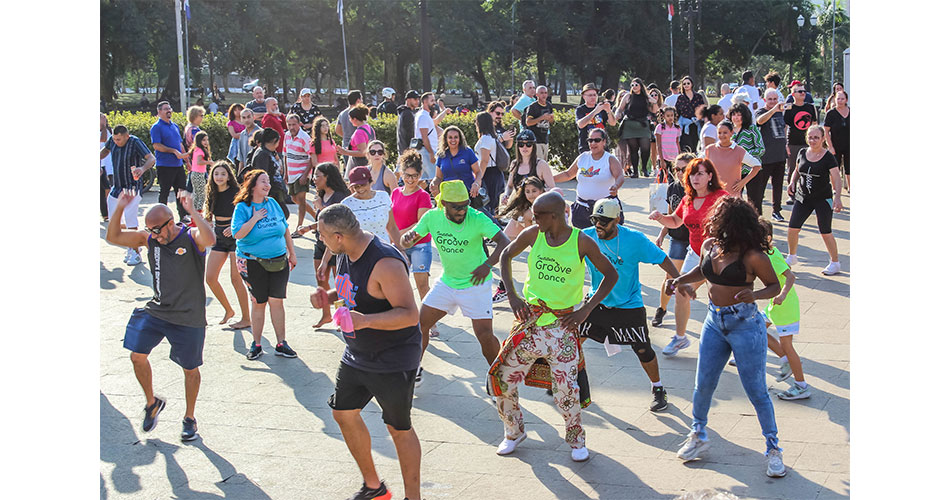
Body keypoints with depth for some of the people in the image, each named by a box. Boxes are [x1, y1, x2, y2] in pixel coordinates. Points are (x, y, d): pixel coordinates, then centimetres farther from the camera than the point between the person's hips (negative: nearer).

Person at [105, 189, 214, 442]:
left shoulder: (192, 237, -15)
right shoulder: (149, 239, 1)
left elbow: (209, 239, -38)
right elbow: (113, 238, -1)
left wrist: (192, 212, -46)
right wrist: (118, 210, -14)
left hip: (188, 317, -4)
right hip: (155, 310, 4)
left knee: (190, 369, 8)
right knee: (137, 356, -5)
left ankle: (189, 418, 28)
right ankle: (152, 402, 21)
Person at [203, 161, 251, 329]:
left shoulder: (236, 192, -12)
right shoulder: (212, 194, 5)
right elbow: (208, 216, 18)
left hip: (236, 236, -6)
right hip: (219, 237, 6)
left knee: (236, 279, -7)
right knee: (210, 278, 2)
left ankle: (246, 318, 4)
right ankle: (228, 310, 22)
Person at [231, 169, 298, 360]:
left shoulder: (273, 203, 6)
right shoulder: (242, 208, -7)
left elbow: (285, 228, 15)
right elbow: (238, 233, -19)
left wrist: (292, 252, 17)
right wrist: (255, 218, -18)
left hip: (279, 262, 3)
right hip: (254, 264, -3)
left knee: (276, 301, 2)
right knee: (258, 302, 5)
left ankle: (281, 343, 8)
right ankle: (256, 344, 17)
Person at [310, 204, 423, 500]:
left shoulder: (385, 264, -28)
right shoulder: (347, 254, 0)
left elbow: (410, 314, -31)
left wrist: (366, 320, -42)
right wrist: (328, 297, -1)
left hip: (393, 361, -9)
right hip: (357, 354, 9)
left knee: (398, 429, 2)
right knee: (343, 413, 16)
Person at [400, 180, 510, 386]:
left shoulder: (477, 218, -22)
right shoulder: (432, 217, -9)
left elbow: (504, 242, -29)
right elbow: (406, 242, -2)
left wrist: (488, 264, -46)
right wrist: (407, 238, -28)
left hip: (476, 283, -4)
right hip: (447, 282, 4)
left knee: (485, 336, -11)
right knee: (419, 324, 3)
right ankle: (415, 369, 24)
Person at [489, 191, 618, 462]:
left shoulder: (581, 242, -9)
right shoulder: (532, 234, -3)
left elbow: (611, 274, 2)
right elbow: (506, 255, 15)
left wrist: (586, 308, -5)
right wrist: (512, 296, 6)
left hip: (563, 325, -3)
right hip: (530, 320, 3)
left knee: (565, 388, -10)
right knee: (502, 380, 2)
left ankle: (576, 440, 16)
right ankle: (514, 433, 26)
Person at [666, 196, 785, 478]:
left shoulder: (752, 256, -18)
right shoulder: (710, 246, 1)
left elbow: (775, 285, -7)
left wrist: (755, 295, -25)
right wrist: (682, 280, 7)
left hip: (745, 325, -6)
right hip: (715, 322, 6)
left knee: (756, 391, 0)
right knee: (703, 384, 12)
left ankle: (773, 449, 15)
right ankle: (698, 437, 34)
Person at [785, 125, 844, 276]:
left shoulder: (828, 157, -11)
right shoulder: (802, 153, 4)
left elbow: (836, 178, -17)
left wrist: (837, 197, -31)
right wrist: (792, 182, 0)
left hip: (823, 199, -5)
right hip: (803, 197, 5)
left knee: (825, 232, -4)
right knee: (792, 227, 1)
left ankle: (835, 263, 11)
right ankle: (792, 257, 24)